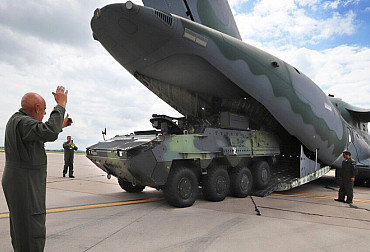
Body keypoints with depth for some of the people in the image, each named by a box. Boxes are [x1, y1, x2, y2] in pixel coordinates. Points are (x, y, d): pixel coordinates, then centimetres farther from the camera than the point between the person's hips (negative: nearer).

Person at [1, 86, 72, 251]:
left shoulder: (16, 120, 12)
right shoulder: (23, 122, -21)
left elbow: (41, 136, 25)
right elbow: (49, 132, -39)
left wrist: (60, 126, 25)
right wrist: (60, 106, -30)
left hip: (17, 182, 11)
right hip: (25, 186, -11)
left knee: (20, 226, 22)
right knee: (33, 232, -3)